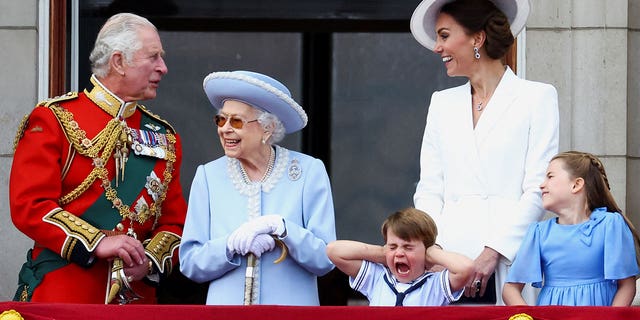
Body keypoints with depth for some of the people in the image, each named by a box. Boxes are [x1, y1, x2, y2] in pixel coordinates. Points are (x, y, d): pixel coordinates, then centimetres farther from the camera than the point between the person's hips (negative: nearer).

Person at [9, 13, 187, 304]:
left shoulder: (164, 137, 14)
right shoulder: (54, 119, -1)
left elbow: (175, 222, 12)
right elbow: (29, 205, -10)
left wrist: (150, 260, -9)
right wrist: (97, 243, -19)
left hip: (136, 295, 4)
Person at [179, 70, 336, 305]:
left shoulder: (309, 172, 1)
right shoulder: (208, 177, 7)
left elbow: (324, 260, -3)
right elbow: (189, 263, 2)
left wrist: (281, 228, -16)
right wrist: (232, 244, -14)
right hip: (226, 304, 1)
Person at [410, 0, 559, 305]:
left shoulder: (537, 97, 5)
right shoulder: (442, 102, 20)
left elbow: (538, 190, -3)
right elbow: (429, 190, 15)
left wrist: (493, 252, -12)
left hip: (508, 260, -4)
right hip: (449, 258, 4)